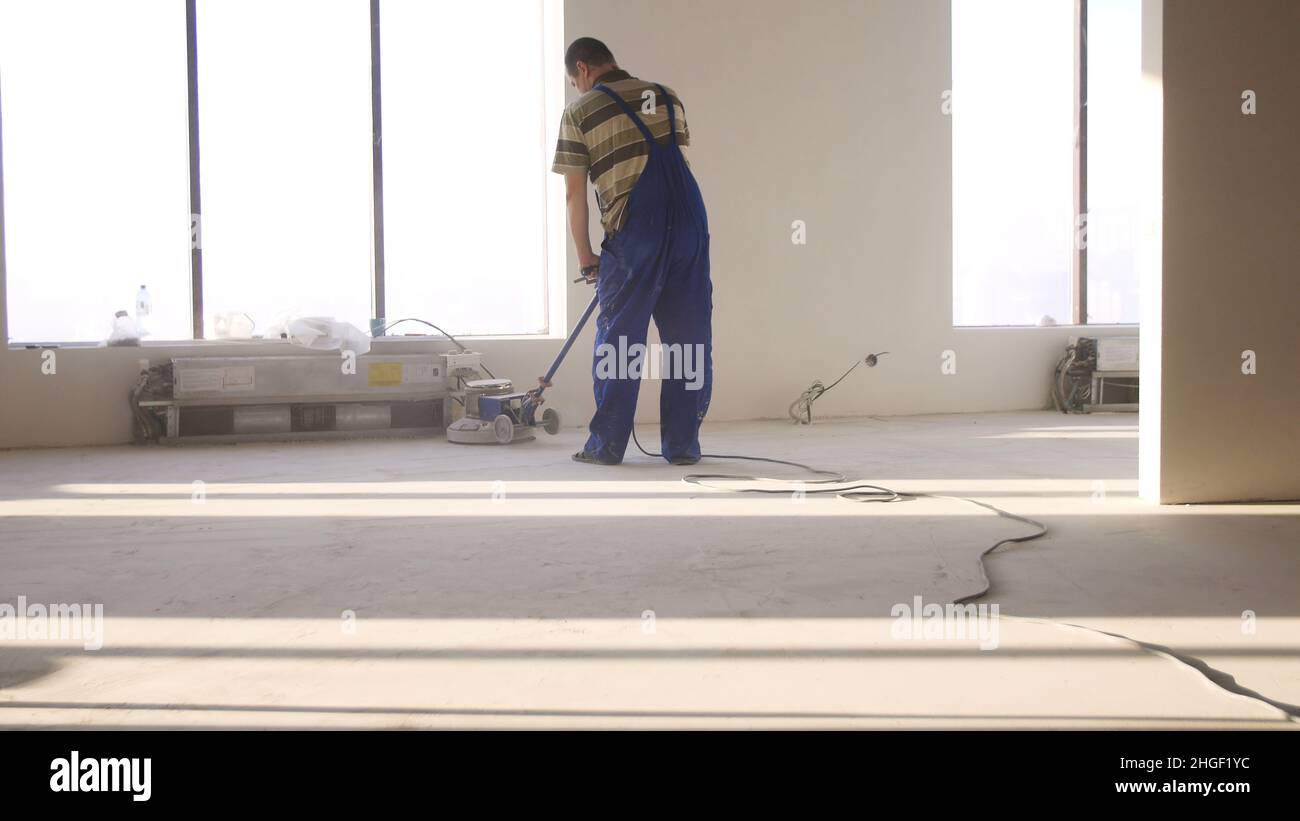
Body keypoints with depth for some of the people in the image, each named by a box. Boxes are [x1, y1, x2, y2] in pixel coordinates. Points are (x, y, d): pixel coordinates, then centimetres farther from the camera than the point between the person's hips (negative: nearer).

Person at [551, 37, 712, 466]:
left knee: (619, 338, 6)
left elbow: (575, 194, 3)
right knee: (690, 338, 7)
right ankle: (682, 444, 11)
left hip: (634, 235, -4)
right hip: (690, 225, 4)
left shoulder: (580, 112, 4)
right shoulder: (667, 97, 18)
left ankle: (606, 444, 11)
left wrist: (584, 256, 12)